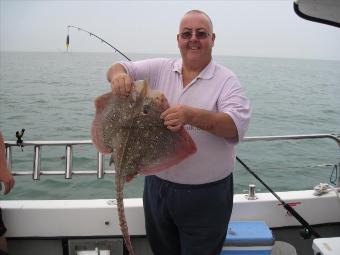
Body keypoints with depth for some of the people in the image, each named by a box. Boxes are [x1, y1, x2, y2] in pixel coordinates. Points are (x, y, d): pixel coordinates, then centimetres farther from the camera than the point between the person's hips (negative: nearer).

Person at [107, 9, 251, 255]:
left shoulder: (227, 80, -9)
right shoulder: (159, 69, 3)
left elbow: (237, 126, -22)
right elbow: (120, 67, 4)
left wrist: (192, 115, -39)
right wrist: (118, 75, -22)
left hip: (205, 195, -4)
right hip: (157, 186, 4)